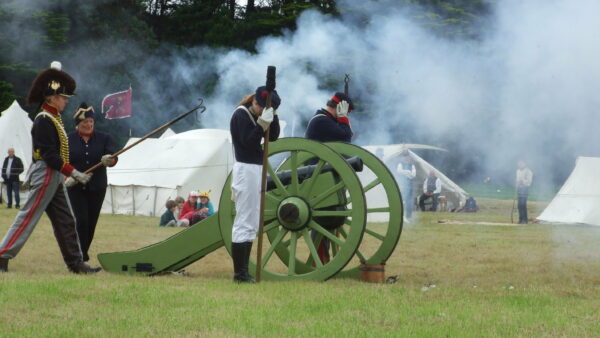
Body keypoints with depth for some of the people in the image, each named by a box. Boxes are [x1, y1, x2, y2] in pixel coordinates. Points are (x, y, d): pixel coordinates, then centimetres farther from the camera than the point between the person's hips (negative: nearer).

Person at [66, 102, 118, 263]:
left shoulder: (104, 138, 5)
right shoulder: (68, 139, 2)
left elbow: (113, 157, -8)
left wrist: (109, 160, -32)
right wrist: (67, 177, -18)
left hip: (97, 188, 2)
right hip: (75, 188, -2)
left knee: (91, 223, 5)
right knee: (81, 221, -14)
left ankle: (82, 253, 20)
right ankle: (80, 255, -9)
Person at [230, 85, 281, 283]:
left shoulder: (255, 115, 15)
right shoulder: (241, 115, -10)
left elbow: (273, 137, 8)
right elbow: (249, 141, -18)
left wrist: (273, 116, -3)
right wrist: (263, 122, -24)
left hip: (256, 170, 10)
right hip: (246, 170, -10)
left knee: (251, 224, 11)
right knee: (244, 223, -10)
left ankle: (243, 272, 14)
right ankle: (239, 273, -8)